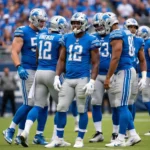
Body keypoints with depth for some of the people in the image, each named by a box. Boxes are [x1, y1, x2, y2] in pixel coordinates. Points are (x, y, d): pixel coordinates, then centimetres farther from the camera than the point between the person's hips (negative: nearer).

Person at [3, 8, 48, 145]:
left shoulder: (45, 33, 11)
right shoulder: (23, 32, -6)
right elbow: (15, 52, -11)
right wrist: (19, 67, -25)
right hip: (29, 71, -6)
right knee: (29, 104, -10)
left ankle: (39, 135, 10)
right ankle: (10, 130, 3)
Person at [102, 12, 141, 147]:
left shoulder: (116, 36, -14)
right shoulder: (126, 33, 15)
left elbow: (115, 58, -19)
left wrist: (108, 78, -16)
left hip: (124, 71, -10)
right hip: (126, 70, 10)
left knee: (121, 106, -6)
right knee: (121, 106, 12)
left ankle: (121, 139, -3)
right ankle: (133, 135, 12)